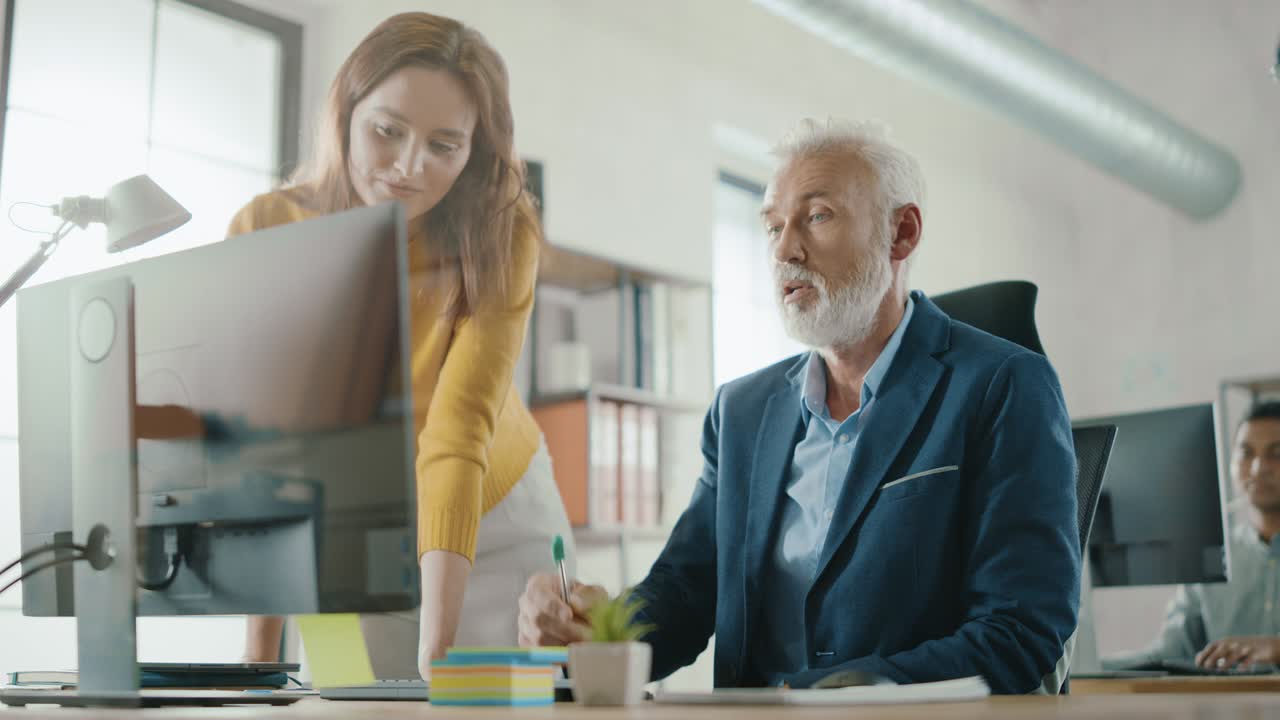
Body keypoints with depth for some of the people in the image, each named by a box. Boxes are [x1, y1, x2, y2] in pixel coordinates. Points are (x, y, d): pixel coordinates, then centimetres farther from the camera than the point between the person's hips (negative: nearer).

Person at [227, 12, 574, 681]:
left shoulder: (499, 239, -20)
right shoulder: (264, 231, -17)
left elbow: (458, 436, -29)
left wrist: (436, 649, -38)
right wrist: (261, 643, -26)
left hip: (494, 530, 0)